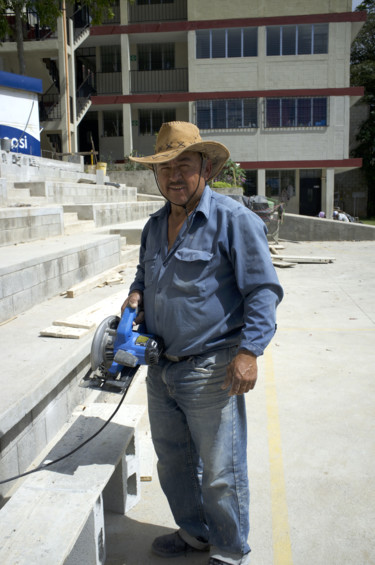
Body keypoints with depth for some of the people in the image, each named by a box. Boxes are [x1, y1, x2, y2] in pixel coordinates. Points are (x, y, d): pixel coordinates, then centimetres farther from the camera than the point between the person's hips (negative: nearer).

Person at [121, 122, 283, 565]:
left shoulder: (234, 219, -11)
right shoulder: (154, 226, 11)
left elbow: (263, 290, -12)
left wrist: (249, 350, -20)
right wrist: (136, 294, 6)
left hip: (210, 372, -7)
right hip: (160, 370, 8)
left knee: (220, 473, 7)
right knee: (172, 463, 22)